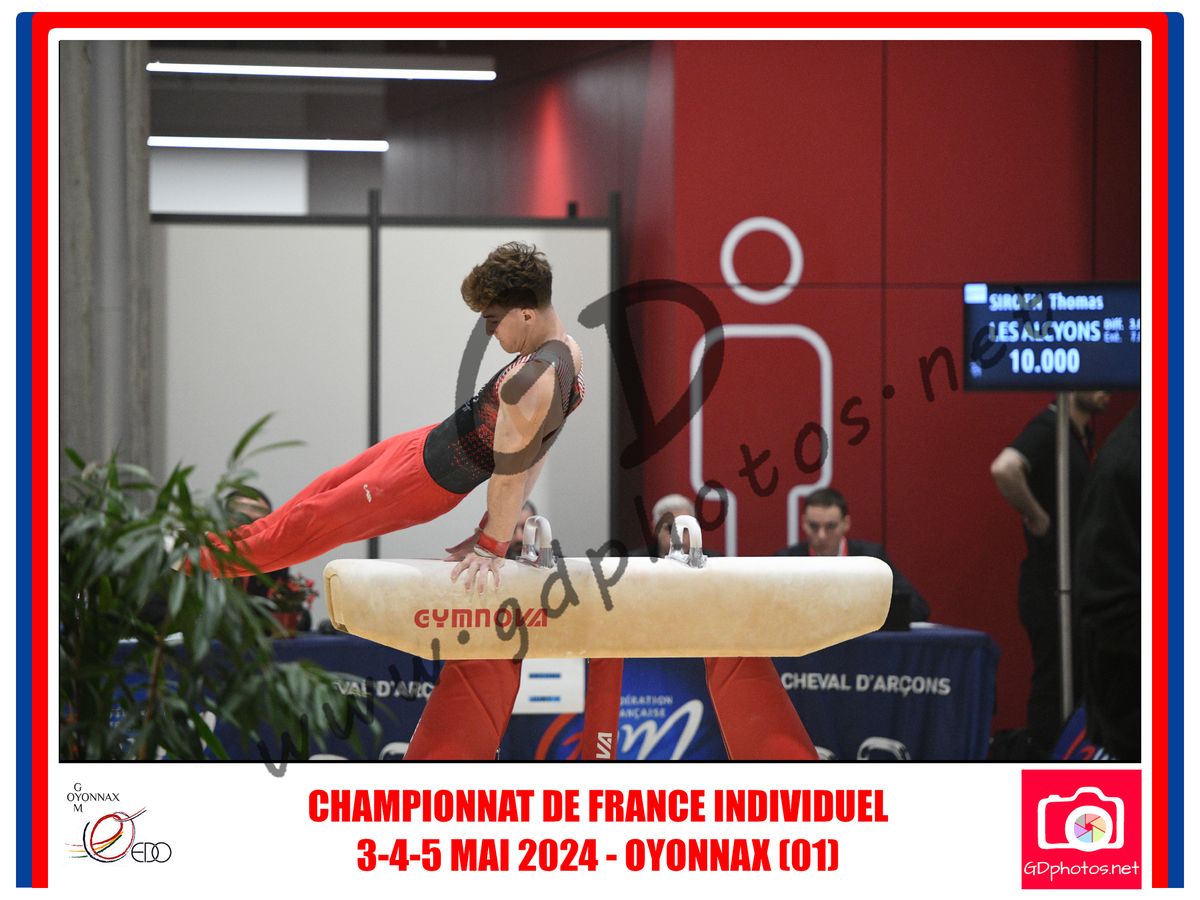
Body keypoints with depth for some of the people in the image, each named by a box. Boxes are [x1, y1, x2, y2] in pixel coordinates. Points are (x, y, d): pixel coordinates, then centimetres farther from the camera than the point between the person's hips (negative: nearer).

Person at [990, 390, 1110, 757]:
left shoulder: (1081, 435, 13)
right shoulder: (1047, 430, -15)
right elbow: (1004, 469, -36)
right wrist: (1036, 517, -23)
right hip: (1050, 585, -9)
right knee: (1053, 685, -6)